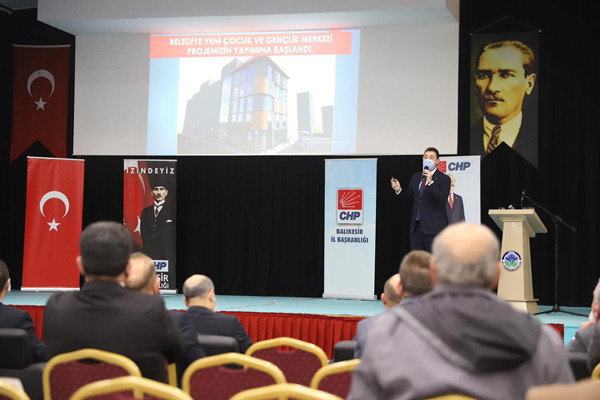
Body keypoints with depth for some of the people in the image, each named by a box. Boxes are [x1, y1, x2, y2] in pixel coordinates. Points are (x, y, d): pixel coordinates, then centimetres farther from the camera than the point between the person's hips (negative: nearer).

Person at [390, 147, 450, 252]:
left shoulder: (443, 179, -5)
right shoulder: (416, 177, 15)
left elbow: (442, 200, -18)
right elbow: (410, 198, 18)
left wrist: (431, 182, -25)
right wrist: (399, 190, 0)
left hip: (433, 228, -6)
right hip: (416, 227, 6)